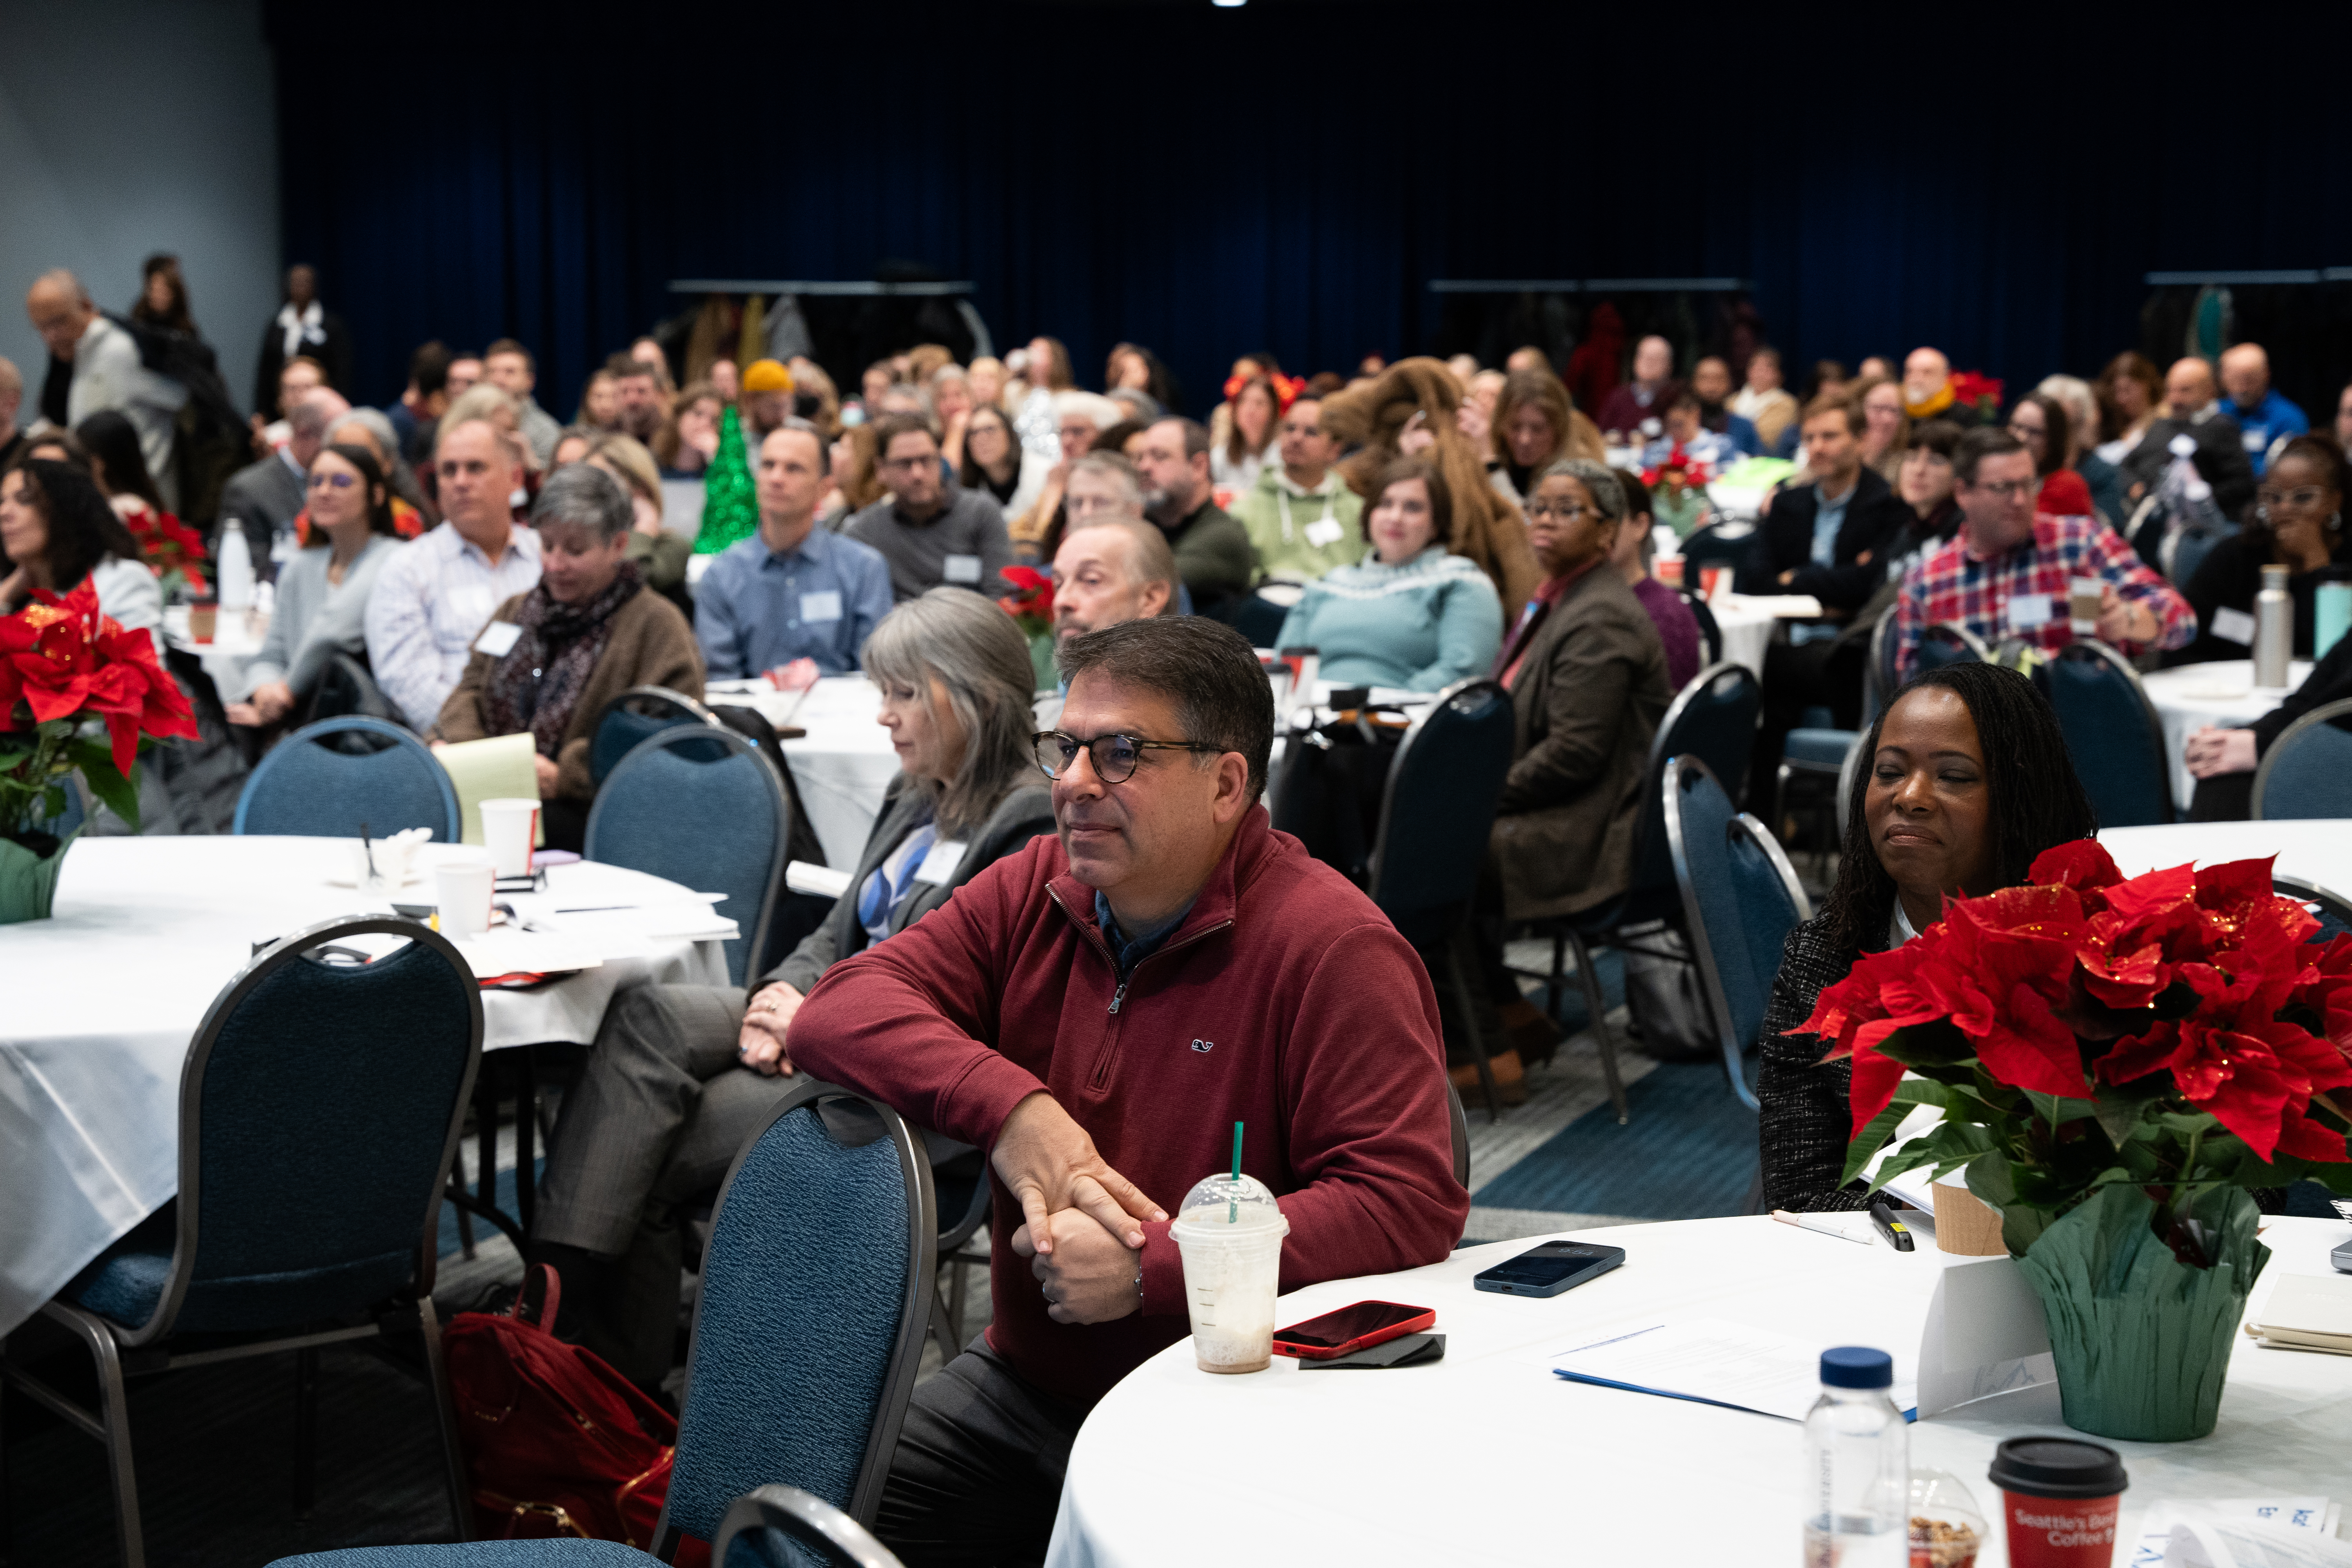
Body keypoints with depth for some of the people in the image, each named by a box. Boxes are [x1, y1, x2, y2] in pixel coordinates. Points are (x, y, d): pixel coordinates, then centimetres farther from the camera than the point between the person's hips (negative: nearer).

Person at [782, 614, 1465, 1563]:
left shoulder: (1335, 949, -14)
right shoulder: (1037, 890, 6)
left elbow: (1410, 1202, -21)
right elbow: (840, 1010, -1)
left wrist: (1150, 1273, -24)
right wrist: (1009, 1108, -19)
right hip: (1019, 1382, 5)